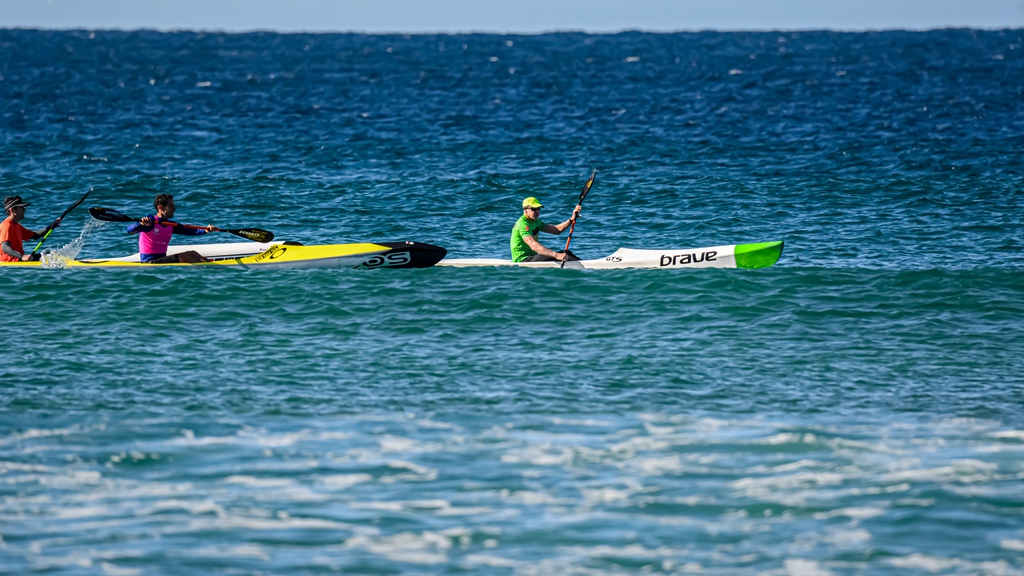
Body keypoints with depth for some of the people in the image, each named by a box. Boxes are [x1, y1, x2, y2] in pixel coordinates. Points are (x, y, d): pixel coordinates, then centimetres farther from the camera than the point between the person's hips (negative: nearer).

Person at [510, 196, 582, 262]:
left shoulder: (535, 222, 13)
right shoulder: (522, 225, -19)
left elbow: (557, 230, 15)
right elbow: (534, 246, -34)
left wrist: (572, 218, -1)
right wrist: (556, 255, -43)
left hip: (532, 257, 10)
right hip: (522, 260, -10)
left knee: (565, 253, -2)